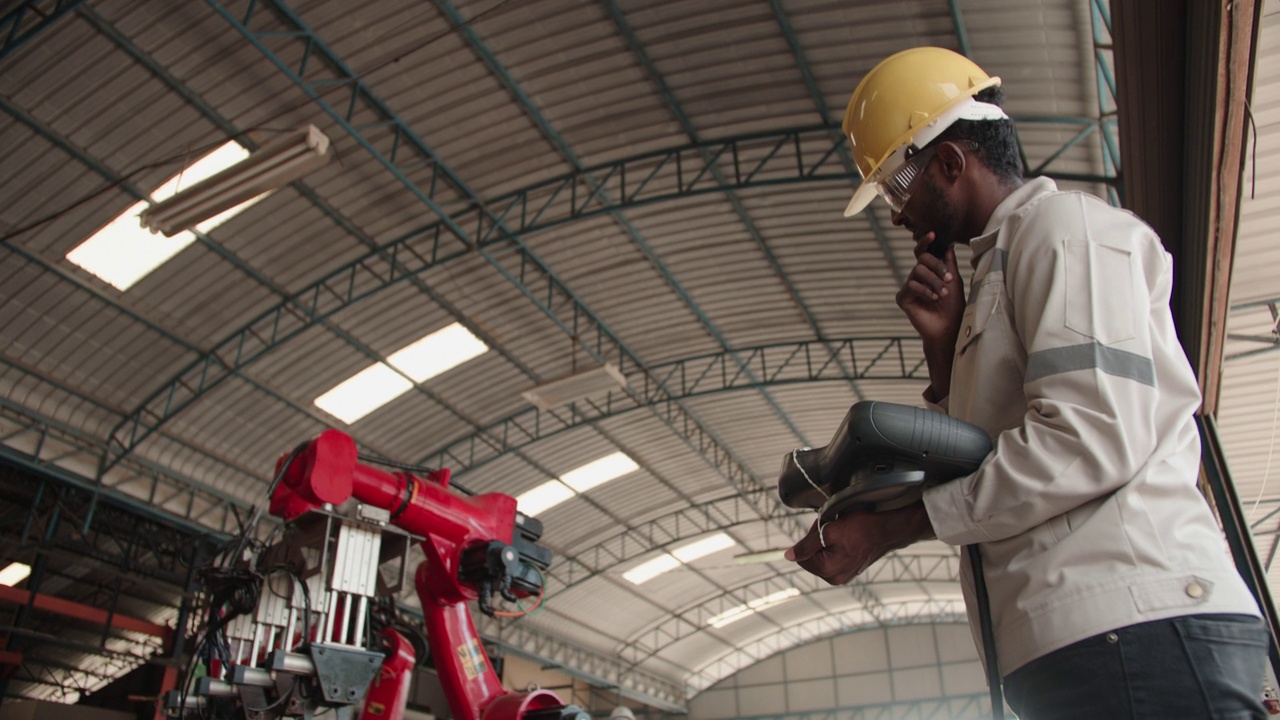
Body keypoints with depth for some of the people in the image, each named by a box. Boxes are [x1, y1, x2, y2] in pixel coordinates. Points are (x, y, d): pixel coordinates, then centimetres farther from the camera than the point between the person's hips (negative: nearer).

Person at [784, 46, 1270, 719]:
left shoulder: (1062, 222, -2)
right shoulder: (1000, 268, 26)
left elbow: (1092, 437, -17)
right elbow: (976, 467, 22)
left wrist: (889, 529, -13)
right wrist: (943, 342, 9)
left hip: (1129, 622, -9)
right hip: (1067, 643, 9)